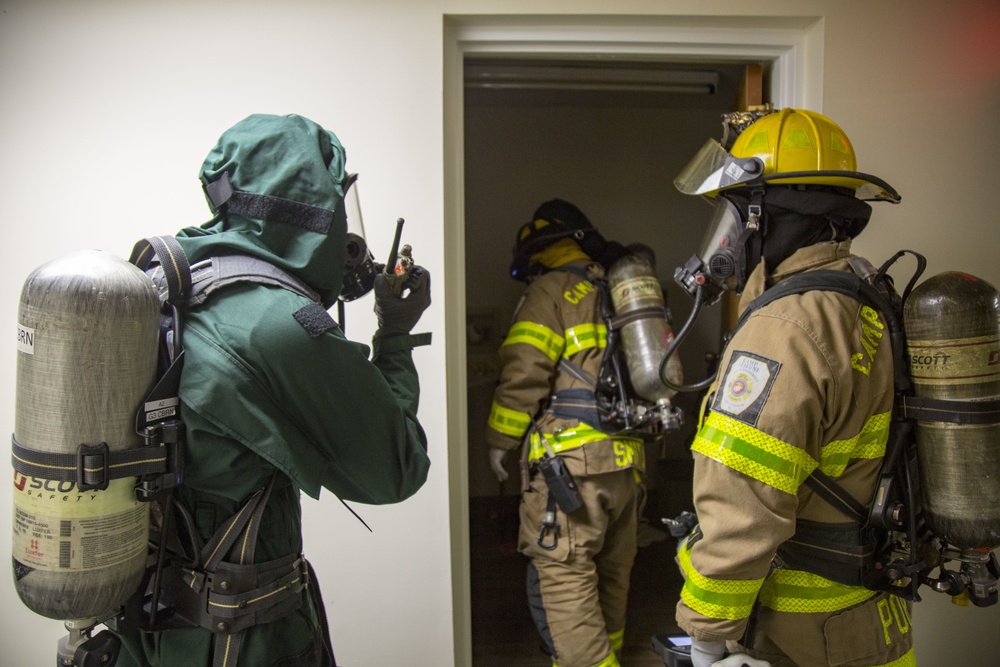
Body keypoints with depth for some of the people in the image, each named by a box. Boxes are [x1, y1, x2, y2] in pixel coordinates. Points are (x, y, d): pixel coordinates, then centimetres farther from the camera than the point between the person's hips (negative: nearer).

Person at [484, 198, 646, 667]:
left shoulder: (552, 288, -3)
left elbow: (524, 372, -11)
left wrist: (500, 440, -1)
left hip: (571, 460, -8)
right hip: (628, 459, 8)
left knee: (562, 578, -2)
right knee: (611, 572, 20)